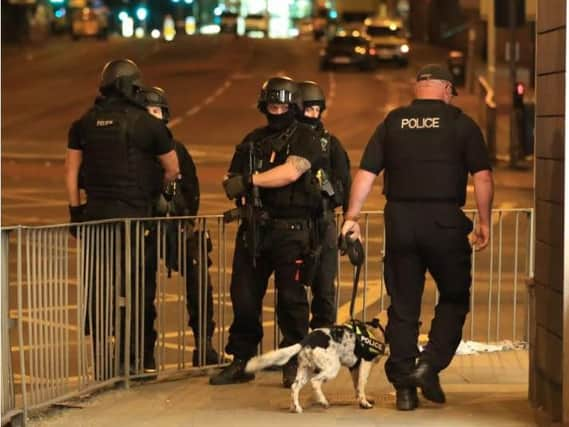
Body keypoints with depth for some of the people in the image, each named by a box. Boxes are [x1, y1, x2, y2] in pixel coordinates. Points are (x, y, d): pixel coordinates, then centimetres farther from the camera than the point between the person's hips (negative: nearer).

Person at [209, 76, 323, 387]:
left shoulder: (305, 138, 0)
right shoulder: (253, 140, 19)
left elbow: (291, 172, -18)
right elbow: (231, 183, 18)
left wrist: (250, 179, -14)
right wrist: (235, 186, -6)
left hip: (291, 230, -5)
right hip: (254, 230, 6)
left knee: (291, 298, -4)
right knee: (243, 297, 6)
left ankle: (294, 364, 6)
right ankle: (241, 361, 15)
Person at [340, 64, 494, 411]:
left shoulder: (393, 122, 8)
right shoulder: (461, 123, 1)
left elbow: (365, 174, 5)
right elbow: (483, 177, -4)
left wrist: (352, 217, 9)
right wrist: (484, 222, 4)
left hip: (400, 220, 3)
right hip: (445, 221, -3)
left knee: (403, 306, 9)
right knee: (454, 297, 13)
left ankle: (404, 388, 11)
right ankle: (430, 364, -4)